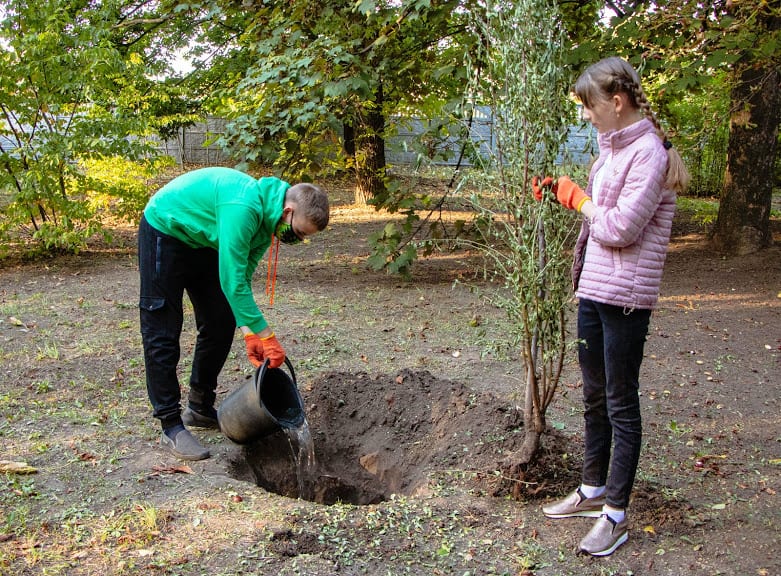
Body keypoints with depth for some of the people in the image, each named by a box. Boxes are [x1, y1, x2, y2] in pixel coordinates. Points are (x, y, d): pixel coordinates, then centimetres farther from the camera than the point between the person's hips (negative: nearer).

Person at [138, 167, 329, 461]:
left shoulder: (266, 217, -7)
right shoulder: (244, 207, -35)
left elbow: (243, 276, -4)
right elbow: (232, 280, -35)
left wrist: (249, 331, -13)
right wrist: (265, 335, -33)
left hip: (201, 241, 9)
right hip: (164, 231, -9)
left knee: (221, 323, 8)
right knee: (162, 333, -8)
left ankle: (200, 408, 23)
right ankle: (171, 427, -2)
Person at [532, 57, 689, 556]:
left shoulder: (647, 152, -16)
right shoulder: (613, 146, 13)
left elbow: (620, 228, -22)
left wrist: (578, 198, -8)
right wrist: (564, 191, 3)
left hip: (625, 297, -9)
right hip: (593, 289, 9)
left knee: (621, 404, 1)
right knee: (594, 396, 18)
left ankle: (617, 514, 12)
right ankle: (593, 491, 34)